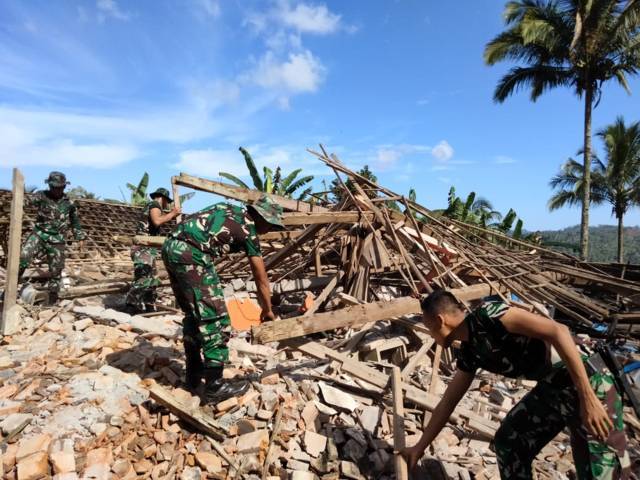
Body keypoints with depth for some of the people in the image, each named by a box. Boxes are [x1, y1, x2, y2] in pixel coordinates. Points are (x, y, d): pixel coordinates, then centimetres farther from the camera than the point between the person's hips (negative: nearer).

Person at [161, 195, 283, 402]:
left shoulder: (230, 210, 23)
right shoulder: (248, 229, 3)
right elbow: (262, 279, 9)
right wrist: (267, 311, 23)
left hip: (171, 246, 9)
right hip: (190, 253, -9)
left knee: (193, 314, 17)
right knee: (214, 317, -2)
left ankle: (193, 375, 27)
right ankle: (214, 385, 4)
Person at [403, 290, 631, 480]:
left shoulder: (486, 314, -21)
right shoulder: (469, 352, 6)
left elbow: (558, 331, -26)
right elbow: (447, 402, 14)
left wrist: (587, 398, -26)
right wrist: (419, 447, 20)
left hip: (587, 383, -8)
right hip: (551, 387, 9)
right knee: (507, 441, 12)